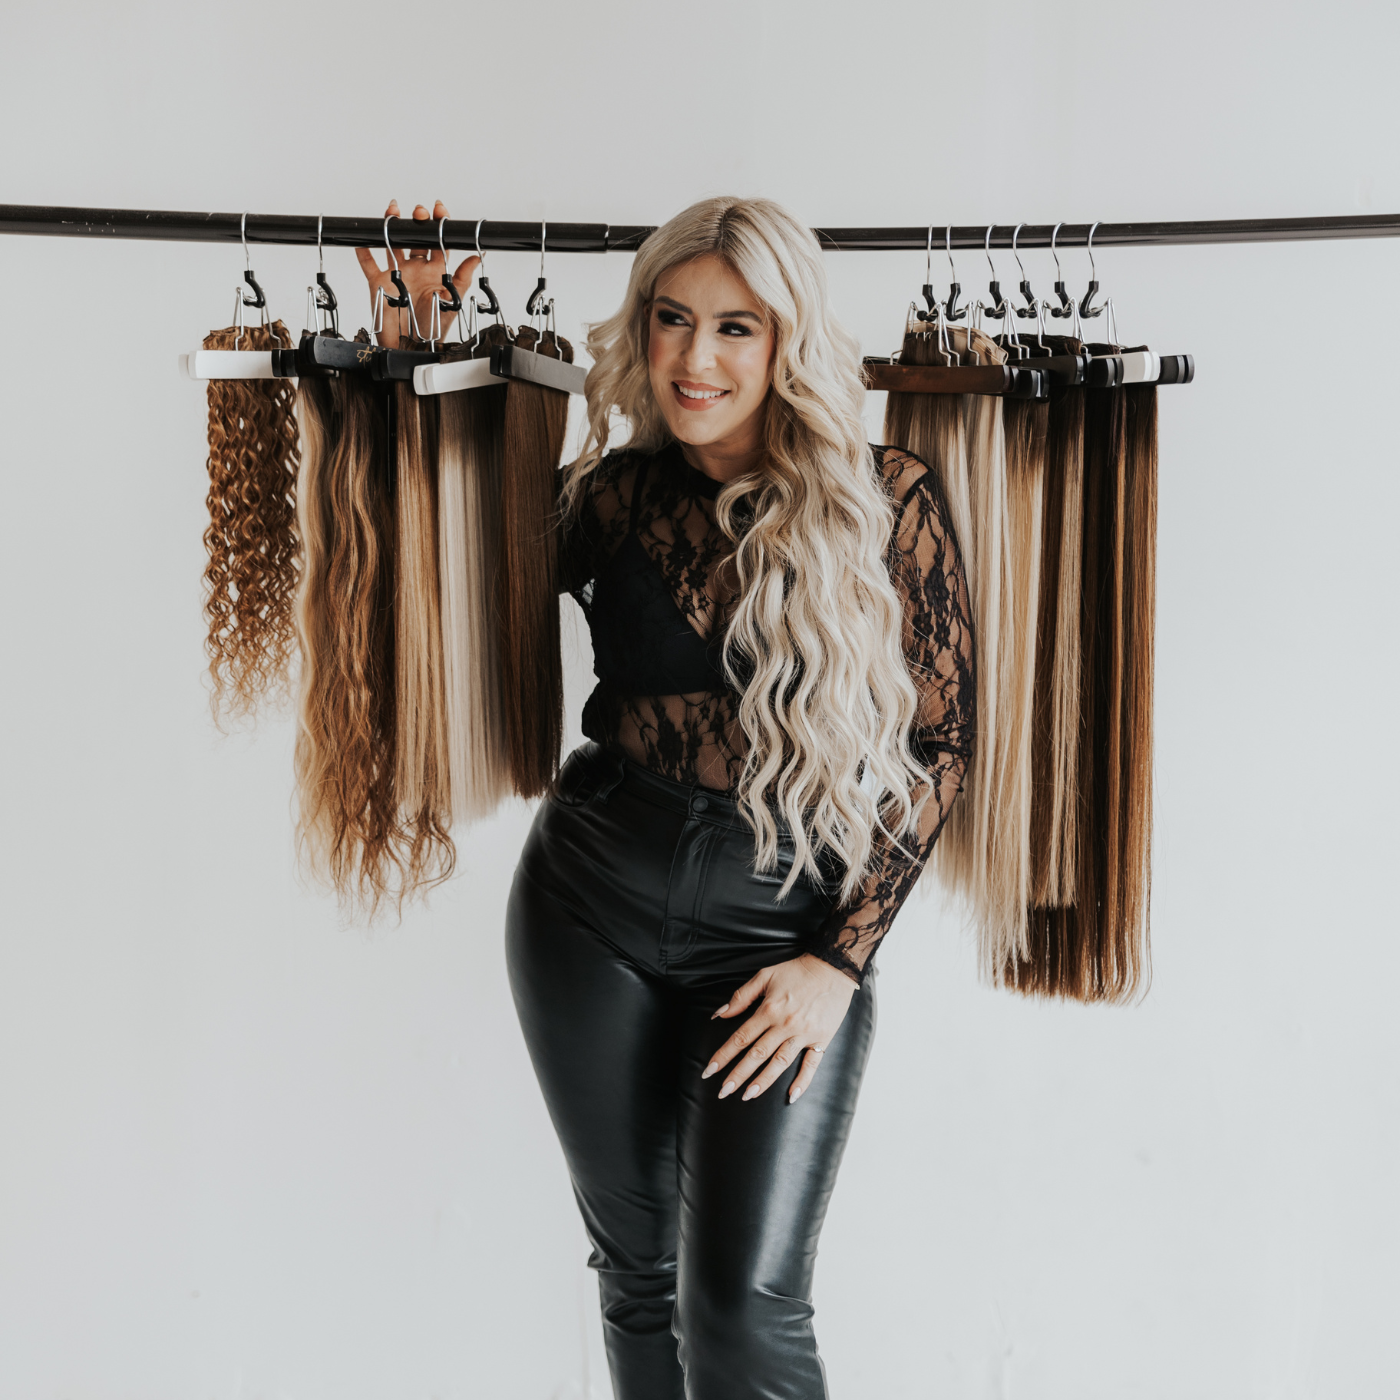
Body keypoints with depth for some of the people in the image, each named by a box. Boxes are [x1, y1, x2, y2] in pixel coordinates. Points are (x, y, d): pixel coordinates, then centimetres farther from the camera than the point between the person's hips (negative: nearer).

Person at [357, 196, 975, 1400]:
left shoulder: (886, 502, -7)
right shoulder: (616, 495, 2)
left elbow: (940, 741, -4)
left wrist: (840, 959, -8)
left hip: (787, 925, -3)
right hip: (595, 903, 4)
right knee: (637, 1267, 15)